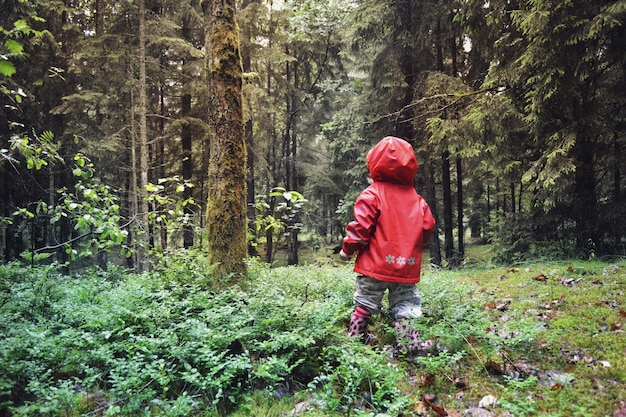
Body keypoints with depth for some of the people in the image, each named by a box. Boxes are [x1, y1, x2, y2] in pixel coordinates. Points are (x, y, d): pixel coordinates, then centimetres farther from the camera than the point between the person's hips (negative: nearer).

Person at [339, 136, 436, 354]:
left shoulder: (372, 194, -9)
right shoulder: (417, 200, 6)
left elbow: (360, 226, -14)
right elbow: (428, 228, 9)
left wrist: (347, 248, -1)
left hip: (375, 265, -2)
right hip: (407, 268, 3)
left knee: (365, 302, 12)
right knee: (405, 305, 11)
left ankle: (355, 335, 21)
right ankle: (408, 342, 6)